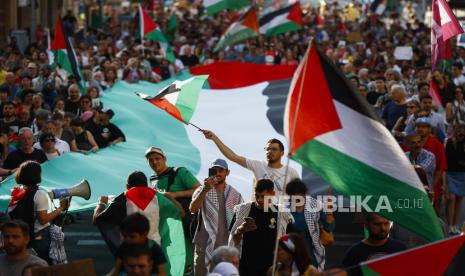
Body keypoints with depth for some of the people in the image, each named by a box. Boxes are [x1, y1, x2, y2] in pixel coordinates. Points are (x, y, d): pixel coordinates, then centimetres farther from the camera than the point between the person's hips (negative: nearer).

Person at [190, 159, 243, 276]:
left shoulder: (235, 195, 8)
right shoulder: (202, 190, 2)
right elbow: (192, 209, -15)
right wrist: (206, 189, -24)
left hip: (227, 246, 1)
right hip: (205, 246, -1)